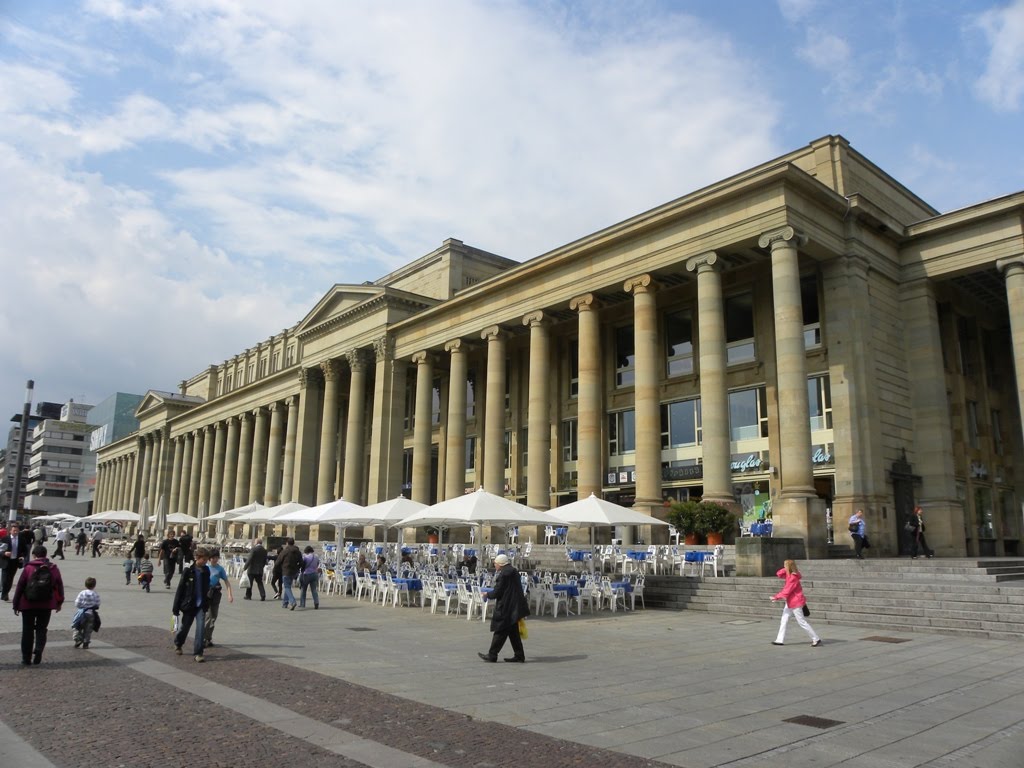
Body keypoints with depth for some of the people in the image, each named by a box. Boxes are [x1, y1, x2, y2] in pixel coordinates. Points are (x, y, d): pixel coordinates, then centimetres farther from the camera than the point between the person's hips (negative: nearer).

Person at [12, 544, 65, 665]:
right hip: (46, 605, 2)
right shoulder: (53, 568, 3)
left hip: (28, 605, -1)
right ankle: (38, 650, -12)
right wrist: (59, 602, 19)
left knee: (27, 631, 9)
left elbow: (19, 587, -5)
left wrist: (16, 604, 4)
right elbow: (59, 586, 8)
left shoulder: (28, 568, -6)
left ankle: (26, 658, 12)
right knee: (41, 629, 11)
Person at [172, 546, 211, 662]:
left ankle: (198, 653, -5)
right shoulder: (188, 571, -10)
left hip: (201, 605, 2)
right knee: (184, 627, 14)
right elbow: (180, 588, -8)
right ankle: (178, 644, 42)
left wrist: (207, 603, 14)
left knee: (200, 628, -9)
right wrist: (176, 606, -8)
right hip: (189, 605, -2)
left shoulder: (206, 571, 3)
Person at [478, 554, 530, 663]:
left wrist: (487, 596, 2)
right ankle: (519, 655, 17)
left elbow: (497, 592, -16)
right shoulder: (513, 572, 12)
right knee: (513, 632, 15)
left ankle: (492, 655, 6)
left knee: (500, 632, -2)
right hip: (514, 607, 9)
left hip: (506, 608, -9)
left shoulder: (503, 574, -17)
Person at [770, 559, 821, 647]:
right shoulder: (789, 574, 3)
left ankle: (816, 639, 9)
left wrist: (776, 597, -18)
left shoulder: (793, 578, -24)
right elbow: (779, 574, 8)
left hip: (795, 602, -10)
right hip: (790, 601, 10)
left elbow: (786, 591, -24)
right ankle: (780, 640, 13)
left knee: (801, 622, -1)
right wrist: (786, 569, -6)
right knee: (784, 620, 9)